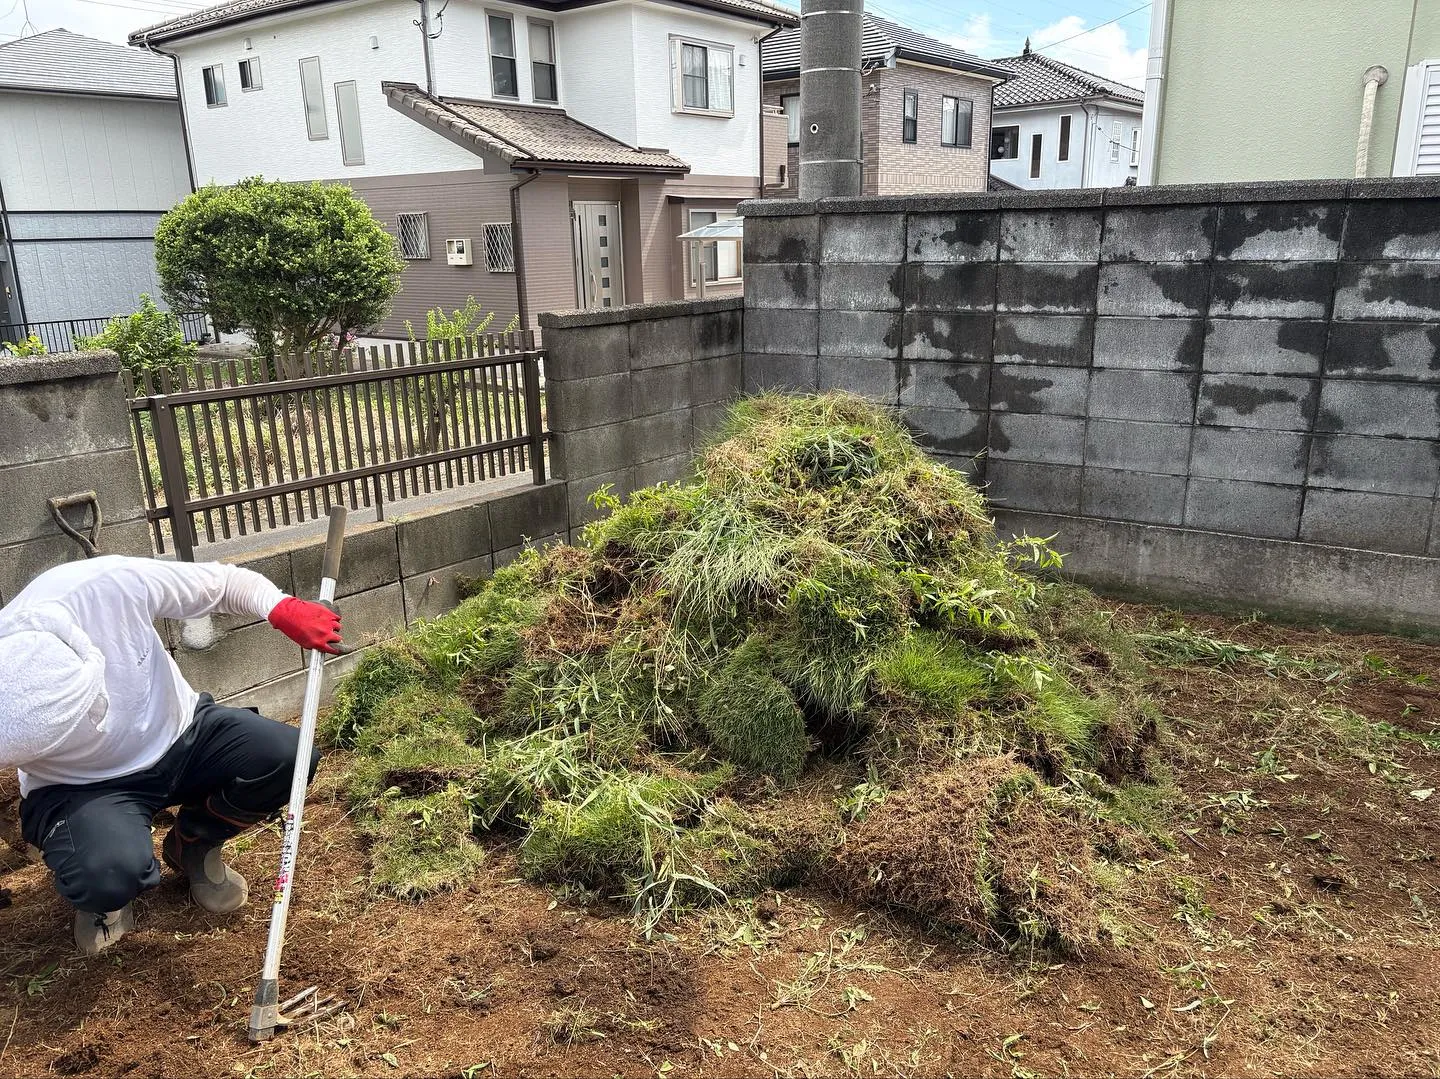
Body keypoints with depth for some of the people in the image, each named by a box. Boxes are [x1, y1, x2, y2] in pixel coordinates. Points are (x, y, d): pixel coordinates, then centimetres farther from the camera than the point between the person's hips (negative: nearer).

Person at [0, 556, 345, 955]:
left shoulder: (112, 586, -32)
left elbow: (223, 581, -18)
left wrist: (283, 609, -35)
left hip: (182, 736, 3)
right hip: (82, 787, -3)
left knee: (288, 756, -22)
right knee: (112, 871, -35)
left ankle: (193, 846, 10)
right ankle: (102, 895, 9)